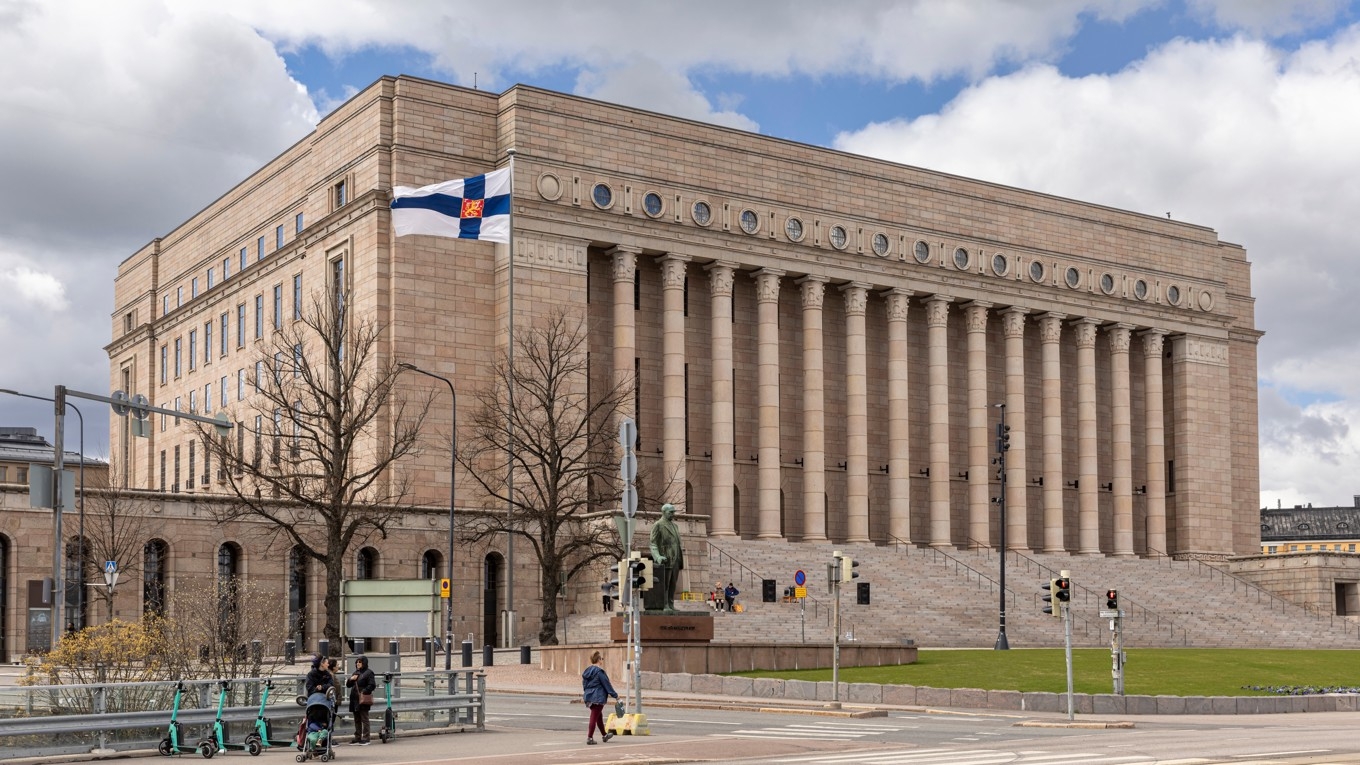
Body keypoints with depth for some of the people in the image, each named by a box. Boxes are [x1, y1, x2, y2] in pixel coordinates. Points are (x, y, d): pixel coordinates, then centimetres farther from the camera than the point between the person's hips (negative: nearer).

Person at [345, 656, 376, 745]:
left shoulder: (368, 672, -5)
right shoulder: (356, 672, 18)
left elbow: (372, 685, -13)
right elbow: (348, 685, 22)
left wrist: (364, 692, -20)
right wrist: (351, 679, 2)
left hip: (363, 700, -8)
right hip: (355, 699, 8)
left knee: (364, 719, -5)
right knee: (357, 720, 12)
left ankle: (365, 738, -3)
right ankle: (357, 738, 17)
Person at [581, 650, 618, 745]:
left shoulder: (587, 671, 9)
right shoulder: (600, 672, -16)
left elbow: (584, 684, 17)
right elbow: (607, 685, -12)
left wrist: (584, 695, 28)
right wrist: (615, 695, -4)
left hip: (588, 697, 9)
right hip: (598, 697, -9)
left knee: (599, 716, 21)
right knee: (594, 718, -3)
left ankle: (604, 735, 33)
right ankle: (589, 738, -3)